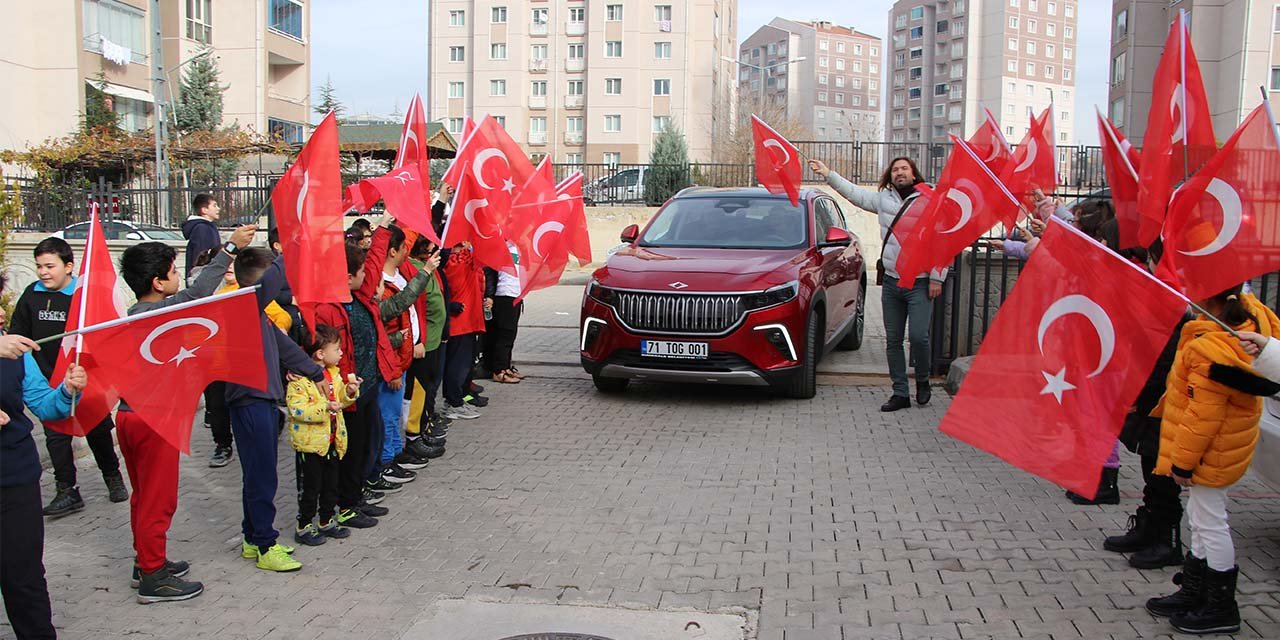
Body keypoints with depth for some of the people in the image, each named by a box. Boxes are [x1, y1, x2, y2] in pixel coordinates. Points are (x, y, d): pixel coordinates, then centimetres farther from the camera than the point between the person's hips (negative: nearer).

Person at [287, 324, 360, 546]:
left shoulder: (333, 373, 7)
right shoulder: (300, 379, -19)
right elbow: (297, 409, -25)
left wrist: (349, 392, -1)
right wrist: (323, 408, -34)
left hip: (332, 441, 8)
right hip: (310, 443, -8)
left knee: (331, 484, 17)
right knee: (311, 487, 2)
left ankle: (327, 522, 31)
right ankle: (304, 527, 15)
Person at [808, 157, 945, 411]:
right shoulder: (884, 199, 10)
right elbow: (854, 193, 15)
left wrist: (937, 278, -9)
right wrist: (828, 174, 8)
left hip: (920, 284, -4)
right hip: (891, 281, 5)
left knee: (918, 336, -12)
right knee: (893, 340, 6)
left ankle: (923, 381, 16)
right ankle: (900, 393, 14)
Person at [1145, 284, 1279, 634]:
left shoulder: (1211, 349, -32)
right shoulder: (1251, 313, -4)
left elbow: (1204, 414, -27)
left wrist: (1182, 461, -17)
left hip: (1211, 451, -10)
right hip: (1224, 446, 10)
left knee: (1210, 524, 4)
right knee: (1202, 521, 20)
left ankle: (1221, 609, 18)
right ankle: (1194, 593, 34)